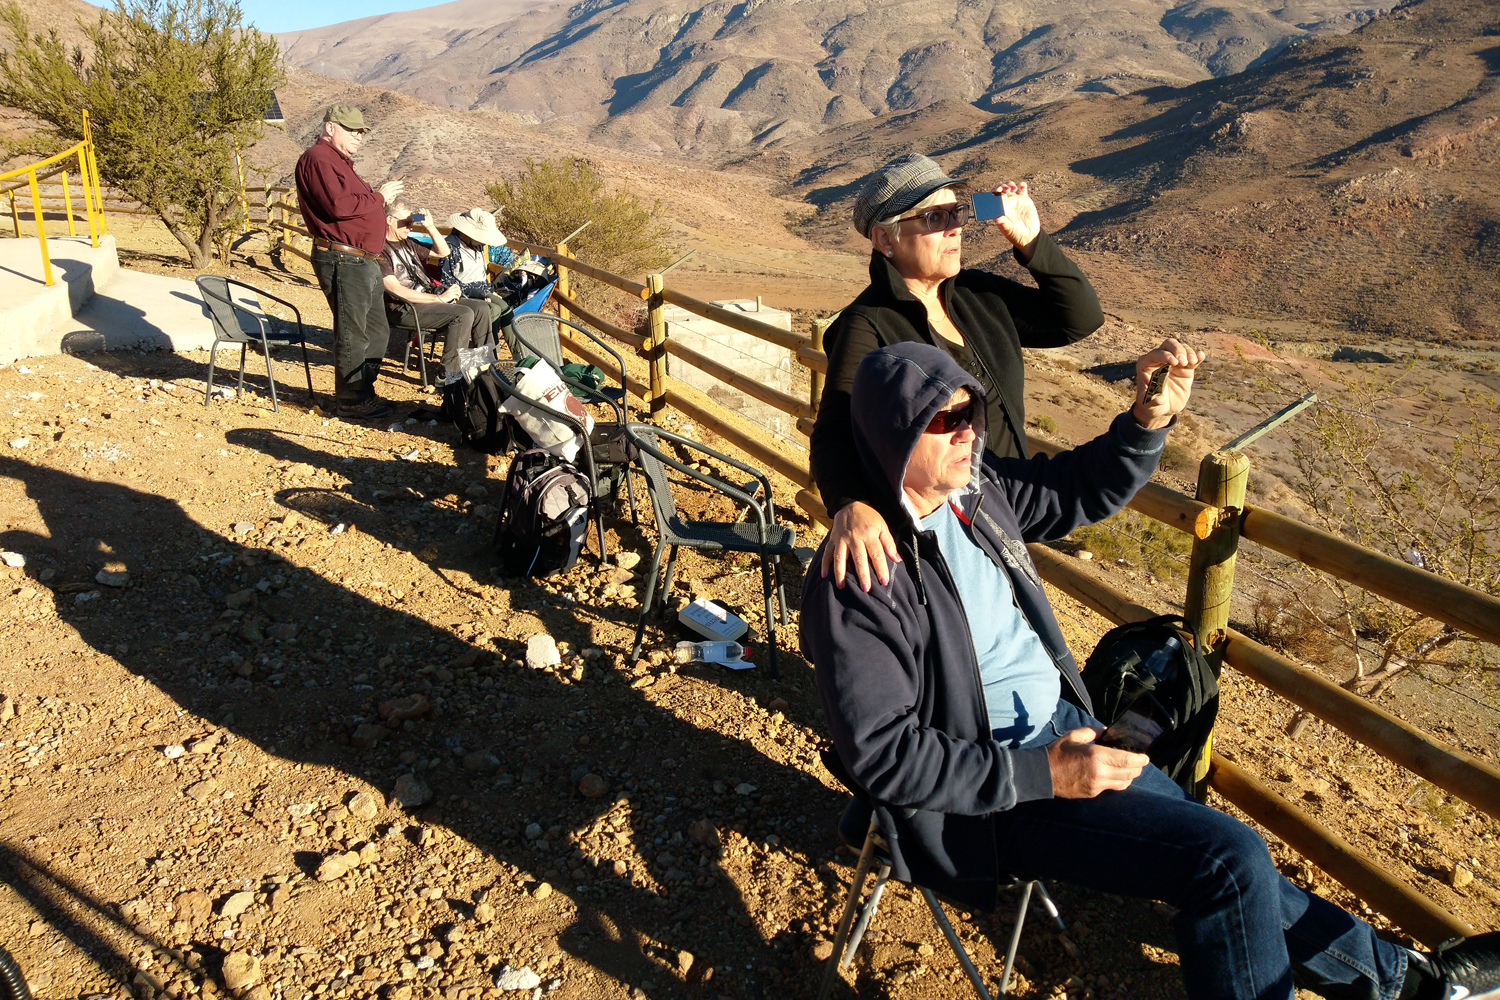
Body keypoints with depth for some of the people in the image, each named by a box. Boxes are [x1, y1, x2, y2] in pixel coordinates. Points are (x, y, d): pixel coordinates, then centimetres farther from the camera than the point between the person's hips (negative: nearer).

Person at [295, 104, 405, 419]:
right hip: (342, 260, -11)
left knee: (377, 331, 16)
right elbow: (339, 205, -23)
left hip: (361, 261, 11)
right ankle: (351, 400, 6)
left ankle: (362, 392, 27)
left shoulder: (338, 161, 23)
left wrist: (379, 196, 6)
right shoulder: (318, 159, -11)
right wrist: (378, 197, -13)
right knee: (352, 334, -4)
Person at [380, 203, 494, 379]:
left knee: (481, 308, -2)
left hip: (428, 297, 9)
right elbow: (395, 290, -19)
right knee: (463, 314, -27)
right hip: (404, 309, -9)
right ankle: (449, 375, -22)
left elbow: (443, 252, 24)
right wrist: (439, 298, -20)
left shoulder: (407, 243, 18)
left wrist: (430, 227, 5)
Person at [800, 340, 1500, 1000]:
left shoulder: (976, 491, -1)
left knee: (1233, 860, 14)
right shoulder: (858, 582, -24)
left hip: (1064, 728, 8)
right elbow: (883, 753, -24)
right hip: (989, 789, -8)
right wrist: (1044, 776, -24)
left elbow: (1081, 490, 16)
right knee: (1230, 859, -13)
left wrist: (1148, 422, -4)